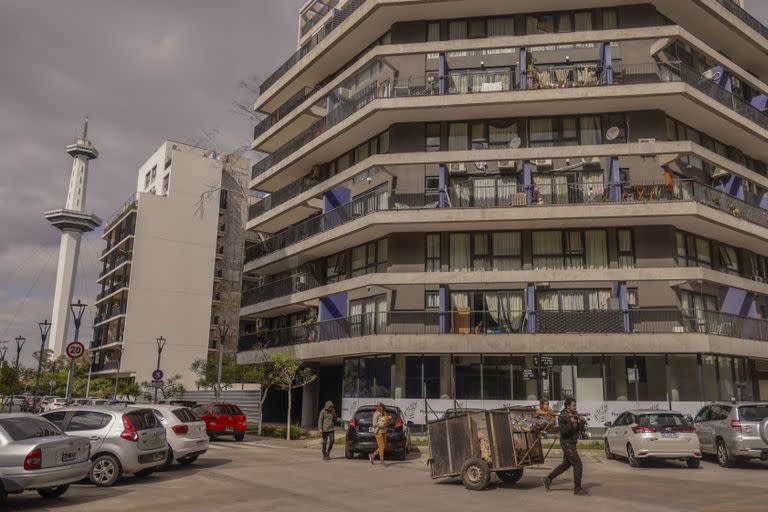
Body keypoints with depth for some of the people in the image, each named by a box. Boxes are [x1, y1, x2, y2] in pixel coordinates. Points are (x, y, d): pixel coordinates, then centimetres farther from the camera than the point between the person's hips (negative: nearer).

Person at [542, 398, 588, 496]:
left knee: (565, 464, 17)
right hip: (567, 443, -9)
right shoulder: (562, 417, -16)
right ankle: (577, 489, 3)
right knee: (578, 465, -7)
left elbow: (579, 429, 7)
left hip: (572, 443, 9)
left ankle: (548, 479, 27)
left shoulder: (575, 414, 6)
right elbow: (563, 431, -22)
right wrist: (571, 423, -32)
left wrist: (582, 422, -13)